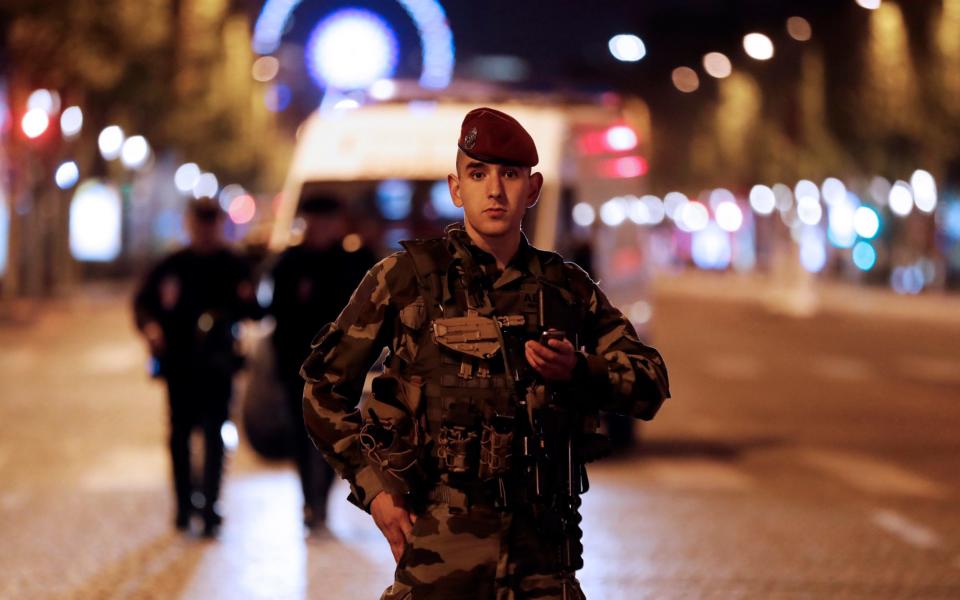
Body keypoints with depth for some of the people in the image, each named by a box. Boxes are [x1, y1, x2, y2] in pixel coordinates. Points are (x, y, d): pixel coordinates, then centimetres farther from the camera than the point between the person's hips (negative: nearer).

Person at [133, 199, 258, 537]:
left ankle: (209, 508, -7)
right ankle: (184, 504, 18)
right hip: (179, 362, 1)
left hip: (217, 365, -1)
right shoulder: (172, 266, 3)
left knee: (213, 435, -7)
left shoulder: (233, 267, 3)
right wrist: (150, 326, -15)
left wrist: (245, 302, -20)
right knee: (180, 434, 8)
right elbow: (143, 301, 5)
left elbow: (249, 312, 3)